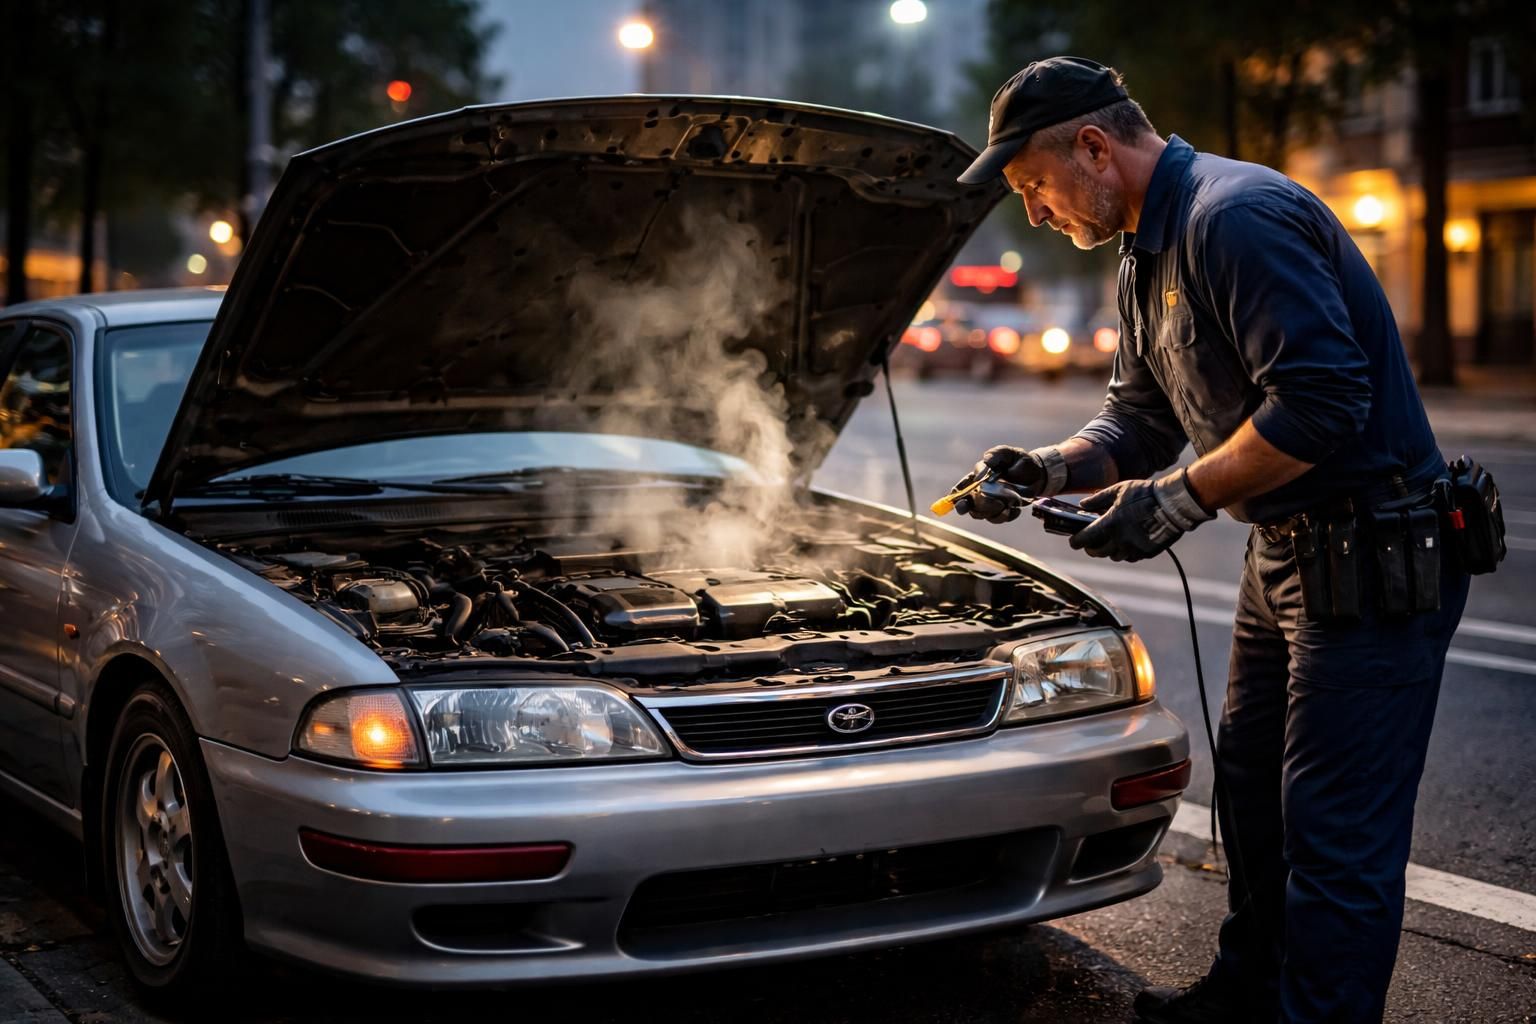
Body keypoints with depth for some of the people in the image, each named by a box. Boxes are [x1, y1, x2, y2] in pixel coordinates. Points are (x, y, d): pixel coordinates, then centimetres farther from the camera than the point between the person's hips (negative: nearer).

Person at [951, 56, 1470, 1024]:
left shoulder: (1239, 216, -21)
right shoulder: (1150, 255, 13)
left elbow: (1322, 401, -28)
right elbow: (1142, 417, 18)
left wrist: (1179, 500, -22)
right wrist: (1044, 468, 1)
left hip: (1376, 559, -11)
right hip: (1286, 551, 11)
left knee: (1335, 834, -5)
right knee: (1251, 790, 21)